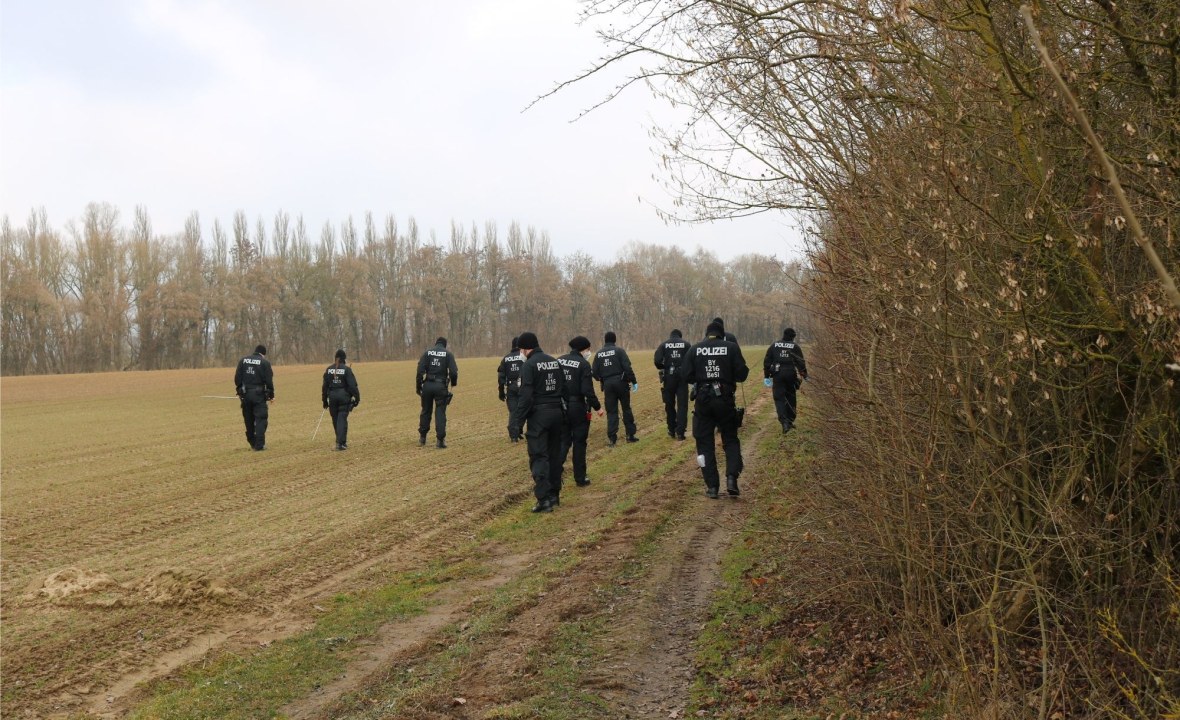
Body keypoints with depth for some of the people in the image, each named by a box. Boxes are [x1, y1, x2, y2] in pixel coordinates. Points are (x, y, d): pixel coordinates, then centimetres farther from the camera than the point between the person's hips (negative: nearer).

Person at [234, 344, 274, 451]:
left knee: (249, 419, 15)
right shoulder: (265, 362, -5)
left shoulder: (243, 360, 7)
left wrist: (239, 392, 13)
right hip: (259, 394, -4)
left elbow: (237, 378, 5)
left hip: (245, 394, 4)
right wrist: (271, 394, 2)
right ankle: (259, 445, -7)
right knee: (260, 419, -1)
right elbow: (269, 380, -7)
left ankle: (252, 442, 25)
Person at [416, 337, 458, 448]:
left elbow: (420, 370, -4)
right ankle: (440, 440, -2)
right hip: (441, 386, -2)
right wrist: (453, 383, 9)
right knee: (440, 412, 2)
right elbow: (453, 372, -9)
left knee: (426, 410, 16)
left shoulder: (427, 352, 5)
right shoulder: (448, 354, 1)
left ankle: (422, 437, 23)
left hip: (428, 385, 2)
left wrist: (418, 386, 2)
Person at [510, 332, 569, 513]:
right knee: (554, 454, 15)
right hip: (557, 412, 7)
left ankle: (544, 499, -10)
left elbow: (525, 396, -17)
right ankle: (554, 495, 23)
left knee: (538, 457, -4)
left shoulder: (529, 365, -11)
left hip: (538, 415, -7)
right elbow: (564, 390, 13)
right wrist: (564, 413, 18)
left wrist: (518, 422, -15)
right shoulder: (555, 362, 11)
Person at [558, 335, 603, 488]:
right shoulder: (583, 364, -14)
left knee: (564, 440, 16)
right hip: (578, 407, -5)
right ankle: (580, 478, 15)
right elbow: (587, 390, -18)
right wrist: (597, 407, -7)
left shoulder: (559, 361, 3)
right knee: (579, 443, 7)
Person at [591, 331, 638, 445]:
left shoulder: (598, 354, 4)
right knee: (626, 409, 10)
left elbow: (594, 372, 3)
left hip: (607, 384, 2)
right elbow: (627, 367, -13)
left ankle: (612, 437, 2)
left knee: (611, 411, 8)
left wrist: (601, 379, 23)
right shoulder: (619, 350, -6)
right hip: (621, 383, -2)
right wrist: (633, 381, -7)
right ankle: (630, 435, 11)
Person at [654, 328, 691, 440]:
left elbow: (657, 361, -8)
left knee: (670, 404, 14)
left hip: (668, 377, 1)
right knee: (682, 405, 3)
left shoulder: (664, 345, 5)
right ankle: (680, 432, -3)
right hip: (682, 376, -1)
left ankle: (672, 430, 20)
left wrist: (663, 368, 11)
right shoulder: (686, 344, 4)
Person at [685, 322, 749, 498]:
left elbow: (688, 376, -1)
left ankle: (712, 486, 6)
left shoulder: (694, 349, 1)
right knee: (730, 440, 13)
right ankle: (731, 478, -7)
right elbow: (741, 375, -6)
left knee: (705, 443, 9)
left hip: (703, 399, 1)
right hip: (725, 399, 0)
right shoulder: (731, 347, -2)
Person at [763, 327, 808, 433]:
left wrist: (767, 375, 13)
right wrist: (804, 375, 8)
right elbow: (801, 362, 1)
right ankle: (790, 420, 22)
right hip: (791, 374, 0)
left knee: (779, 398, -1)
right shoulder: (795, 346, 2)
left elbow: (767, 361, 8)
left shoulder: (774, 346, 8)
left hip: (777, 375, 0)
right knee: (790, 397, 16)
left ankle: (784, 421, -19)